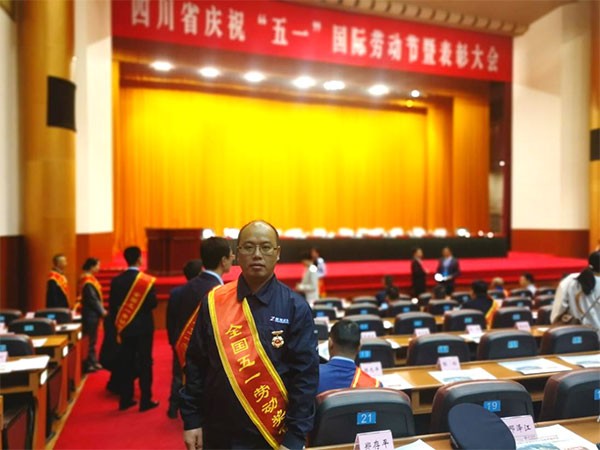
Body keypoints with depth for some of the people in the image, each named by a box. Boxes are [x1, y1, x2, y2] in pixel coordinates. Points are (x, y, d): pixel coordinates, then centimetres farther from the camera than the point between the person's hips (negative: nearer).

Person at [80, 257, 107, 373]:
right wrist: (102, 311, -13)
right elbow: (92, 299, -20)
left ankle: (93, 361, 22)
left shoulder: (90, 279, 11)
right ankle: (89, 363, 5)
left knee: (93, 339, 14)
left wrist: (101, 310, 9)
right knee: (90, 339, -2)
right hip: (90, 313, -10)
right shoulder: (88, 281, -19)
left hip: (93, 313, 10)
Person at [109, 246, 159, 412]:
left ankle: (125, 399, 19)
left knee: (125, 363, 12)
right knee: (144, 364, 3)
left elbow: (112, 306, 2)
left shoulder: (116, 280, 0)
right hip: (143, 328, -4)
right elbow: (153, 303, -13)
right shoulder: (146, 280, -13)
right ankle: (145, 401, 7)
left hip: (125, 327, 4)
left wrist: (117, 325, 12)